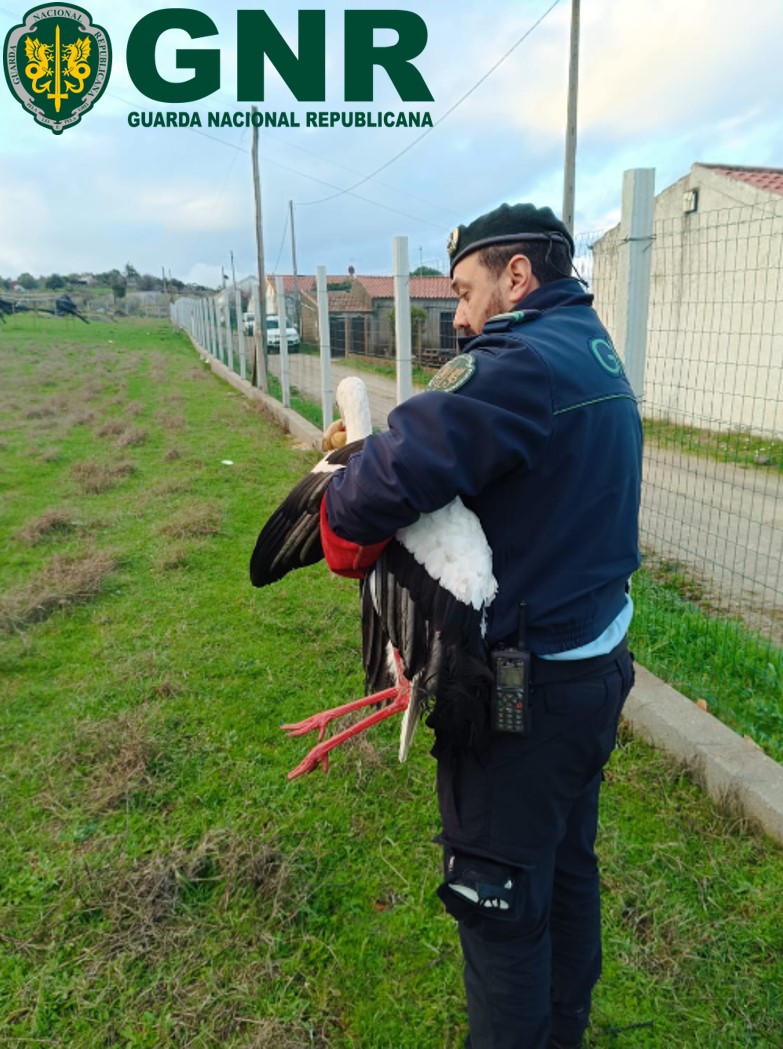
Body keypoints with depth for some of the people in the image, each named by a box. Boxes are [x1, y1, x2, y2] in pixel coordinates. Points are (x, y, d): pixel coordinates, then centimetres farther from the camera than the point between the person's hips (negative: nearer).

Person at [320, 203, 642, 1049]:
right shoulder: (595, 357, 9)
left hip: (521, 696, -9)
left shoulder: (518, 367, -23)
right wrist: (380, 447, -4)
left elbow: (384, 484, -32)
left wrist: (346, 540, -11)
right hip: (595, 666, 10)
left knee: (500, 903, 12)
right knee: (568, 869, 25)